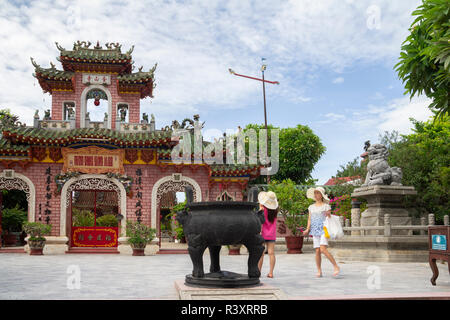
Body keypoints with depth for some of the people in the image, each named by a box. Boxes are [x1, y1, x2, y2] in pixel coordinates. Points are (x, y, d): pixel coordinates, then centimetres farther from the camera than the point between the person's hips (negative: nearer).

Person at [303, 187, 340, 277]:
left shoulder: (326, 206, 2)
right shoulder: (311, 207, 15)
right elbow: (309, 219, 12)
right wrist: (307, 229, -1)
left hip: (324, 230, -4)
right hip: (315, 231, 5)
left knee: (323, 249, -19)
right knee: (317, 251, 0)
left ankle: (336, 267, -11)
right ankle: (319, 271, 8)